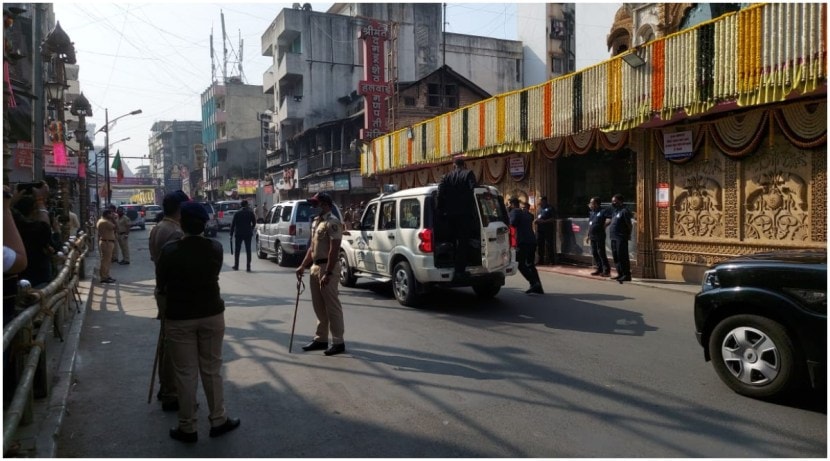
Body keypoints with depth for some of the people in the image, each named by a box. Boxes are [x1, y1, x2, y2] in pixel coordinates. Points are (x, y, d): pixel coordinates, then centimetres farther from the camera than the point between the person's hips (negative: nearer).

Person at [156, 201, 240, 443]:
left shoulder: (169, 251, -12)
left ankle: (187, 428, 19)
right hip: (212, 315, 2)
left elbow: (160, 285, 1)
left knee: (186, 374, 8)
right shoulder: (216, 248, -5)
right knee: (212, 370, 14)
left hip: (179, 318, -2)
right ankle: (218, 420, 23)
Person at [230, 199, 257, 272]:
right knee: (248, 250, 1)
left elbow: (233, 224, -3)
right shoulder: (250, 213, -2)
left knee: (237, 250, 11)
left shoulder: (237, 213, -3)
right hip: (248, 234, 0)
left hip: (239, 234, 0)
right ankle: (248, 266, -3)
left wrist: (231, 234, 2)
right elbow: (254, 223, 3)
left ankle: (236, 266, 16)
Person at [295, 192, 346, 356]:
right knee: (319, 306, 15)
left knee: (332, 306, -4)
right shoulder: (316, 221, 15)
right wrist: (303, 266, 15)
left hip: (327, 267, -10)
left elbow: (334, 250, -21)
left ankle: (338, 342, 4)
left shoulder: (332, 222, -15)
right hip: (315, 267, 10)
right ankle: (321, 339, 25)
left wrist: (328, 273, -24)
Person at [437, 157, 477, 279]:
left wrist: (442, 211, 4)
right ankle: (459, 270, -7)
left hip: (450, 214, 3)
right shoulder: (469, 174, 1)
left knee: (451, 242, 15)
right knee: (463, 242, -1)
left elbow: (440, 195, -2)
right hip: (465, 214, -3)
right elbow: (473, 192, -12)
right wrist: (474, 212, -7)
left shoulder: (446, 177, 9)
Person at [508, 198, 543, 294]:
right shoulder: (526, 213, 23)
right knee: (531, 265, 14)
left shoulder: (514, 211, -3)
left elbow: (513, 223, -18)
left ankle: (534, 283, -14)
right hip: (532, 241, 8)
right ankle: (538, 287, 10)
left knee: (521, 264, -3)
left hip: (523, 242, -8)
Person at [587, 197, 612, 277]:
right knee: (594, 253, 11)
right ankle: (599, 269, 19)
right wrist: (588, 235, 19)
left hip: (600, 236, -8)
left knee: (601, 253, -7)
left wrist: (604, 226, -14)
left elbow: (610, 219, -21)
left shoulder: (603, 212, -9)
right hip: (592, 236, 8)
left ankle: (606, 270, -2)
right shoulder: (591, 213, 14)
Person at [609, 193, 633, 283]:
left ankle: (626, 275, -4)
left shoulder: (624, 211, -11)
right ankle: (620, 274, 19)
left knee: (622, 256, -8)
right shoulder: (615, 211, 16)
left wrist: (628, 235, -9)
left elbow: (629, 224, -11)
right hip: (614, 237, 9)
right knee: (616, 256, 12)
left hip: (621, 238, -9)